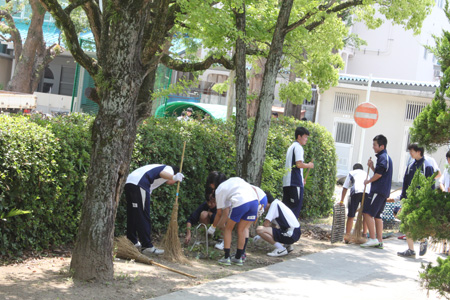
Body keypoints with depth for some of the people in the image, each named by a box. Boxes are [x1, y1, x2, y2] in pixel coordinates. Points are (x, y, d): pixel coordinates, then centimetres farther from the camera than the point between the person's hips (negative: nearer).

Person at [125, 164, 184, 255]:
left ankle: (132, 241, 32)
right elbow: (162, 173, -17)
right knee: (143, 217, -9)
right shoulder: (170, 169, 9)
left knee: (132, 215, 20)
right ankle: (147, 246, -10)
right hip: (139, 184, -9)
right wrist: (174, 177, -34)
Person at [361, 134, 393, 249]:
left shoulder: (382, 157, -12)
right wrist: (372, 166, 8)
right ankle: (379, 241, 12)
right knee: (377, 215, 12)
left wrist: (368, 181, -2)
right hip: (384, 191, 11)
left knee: (367, 213, -12)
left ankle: (372, 239, -15)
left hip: (378, 190, -11)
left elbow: (378, 175, -18)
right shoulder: (385, 157, 20)